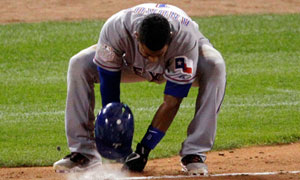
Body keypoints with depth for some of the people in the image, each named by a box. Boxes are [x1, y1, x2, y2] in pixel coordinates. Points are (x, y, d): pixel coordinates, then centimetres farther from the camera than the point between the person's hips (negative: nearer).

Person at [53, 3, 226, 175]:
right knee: (79, 65, -22)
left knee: (215, 66, -35)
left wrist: (144, 148, -37)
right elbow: (109, 89, -29)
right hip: (132, 63, 2)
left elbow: (172, 101, -37)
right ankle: (84, 151, -14)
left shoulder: (185, 38, -42)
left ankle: (193, 154, -30)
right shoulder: (115, 29, -40)